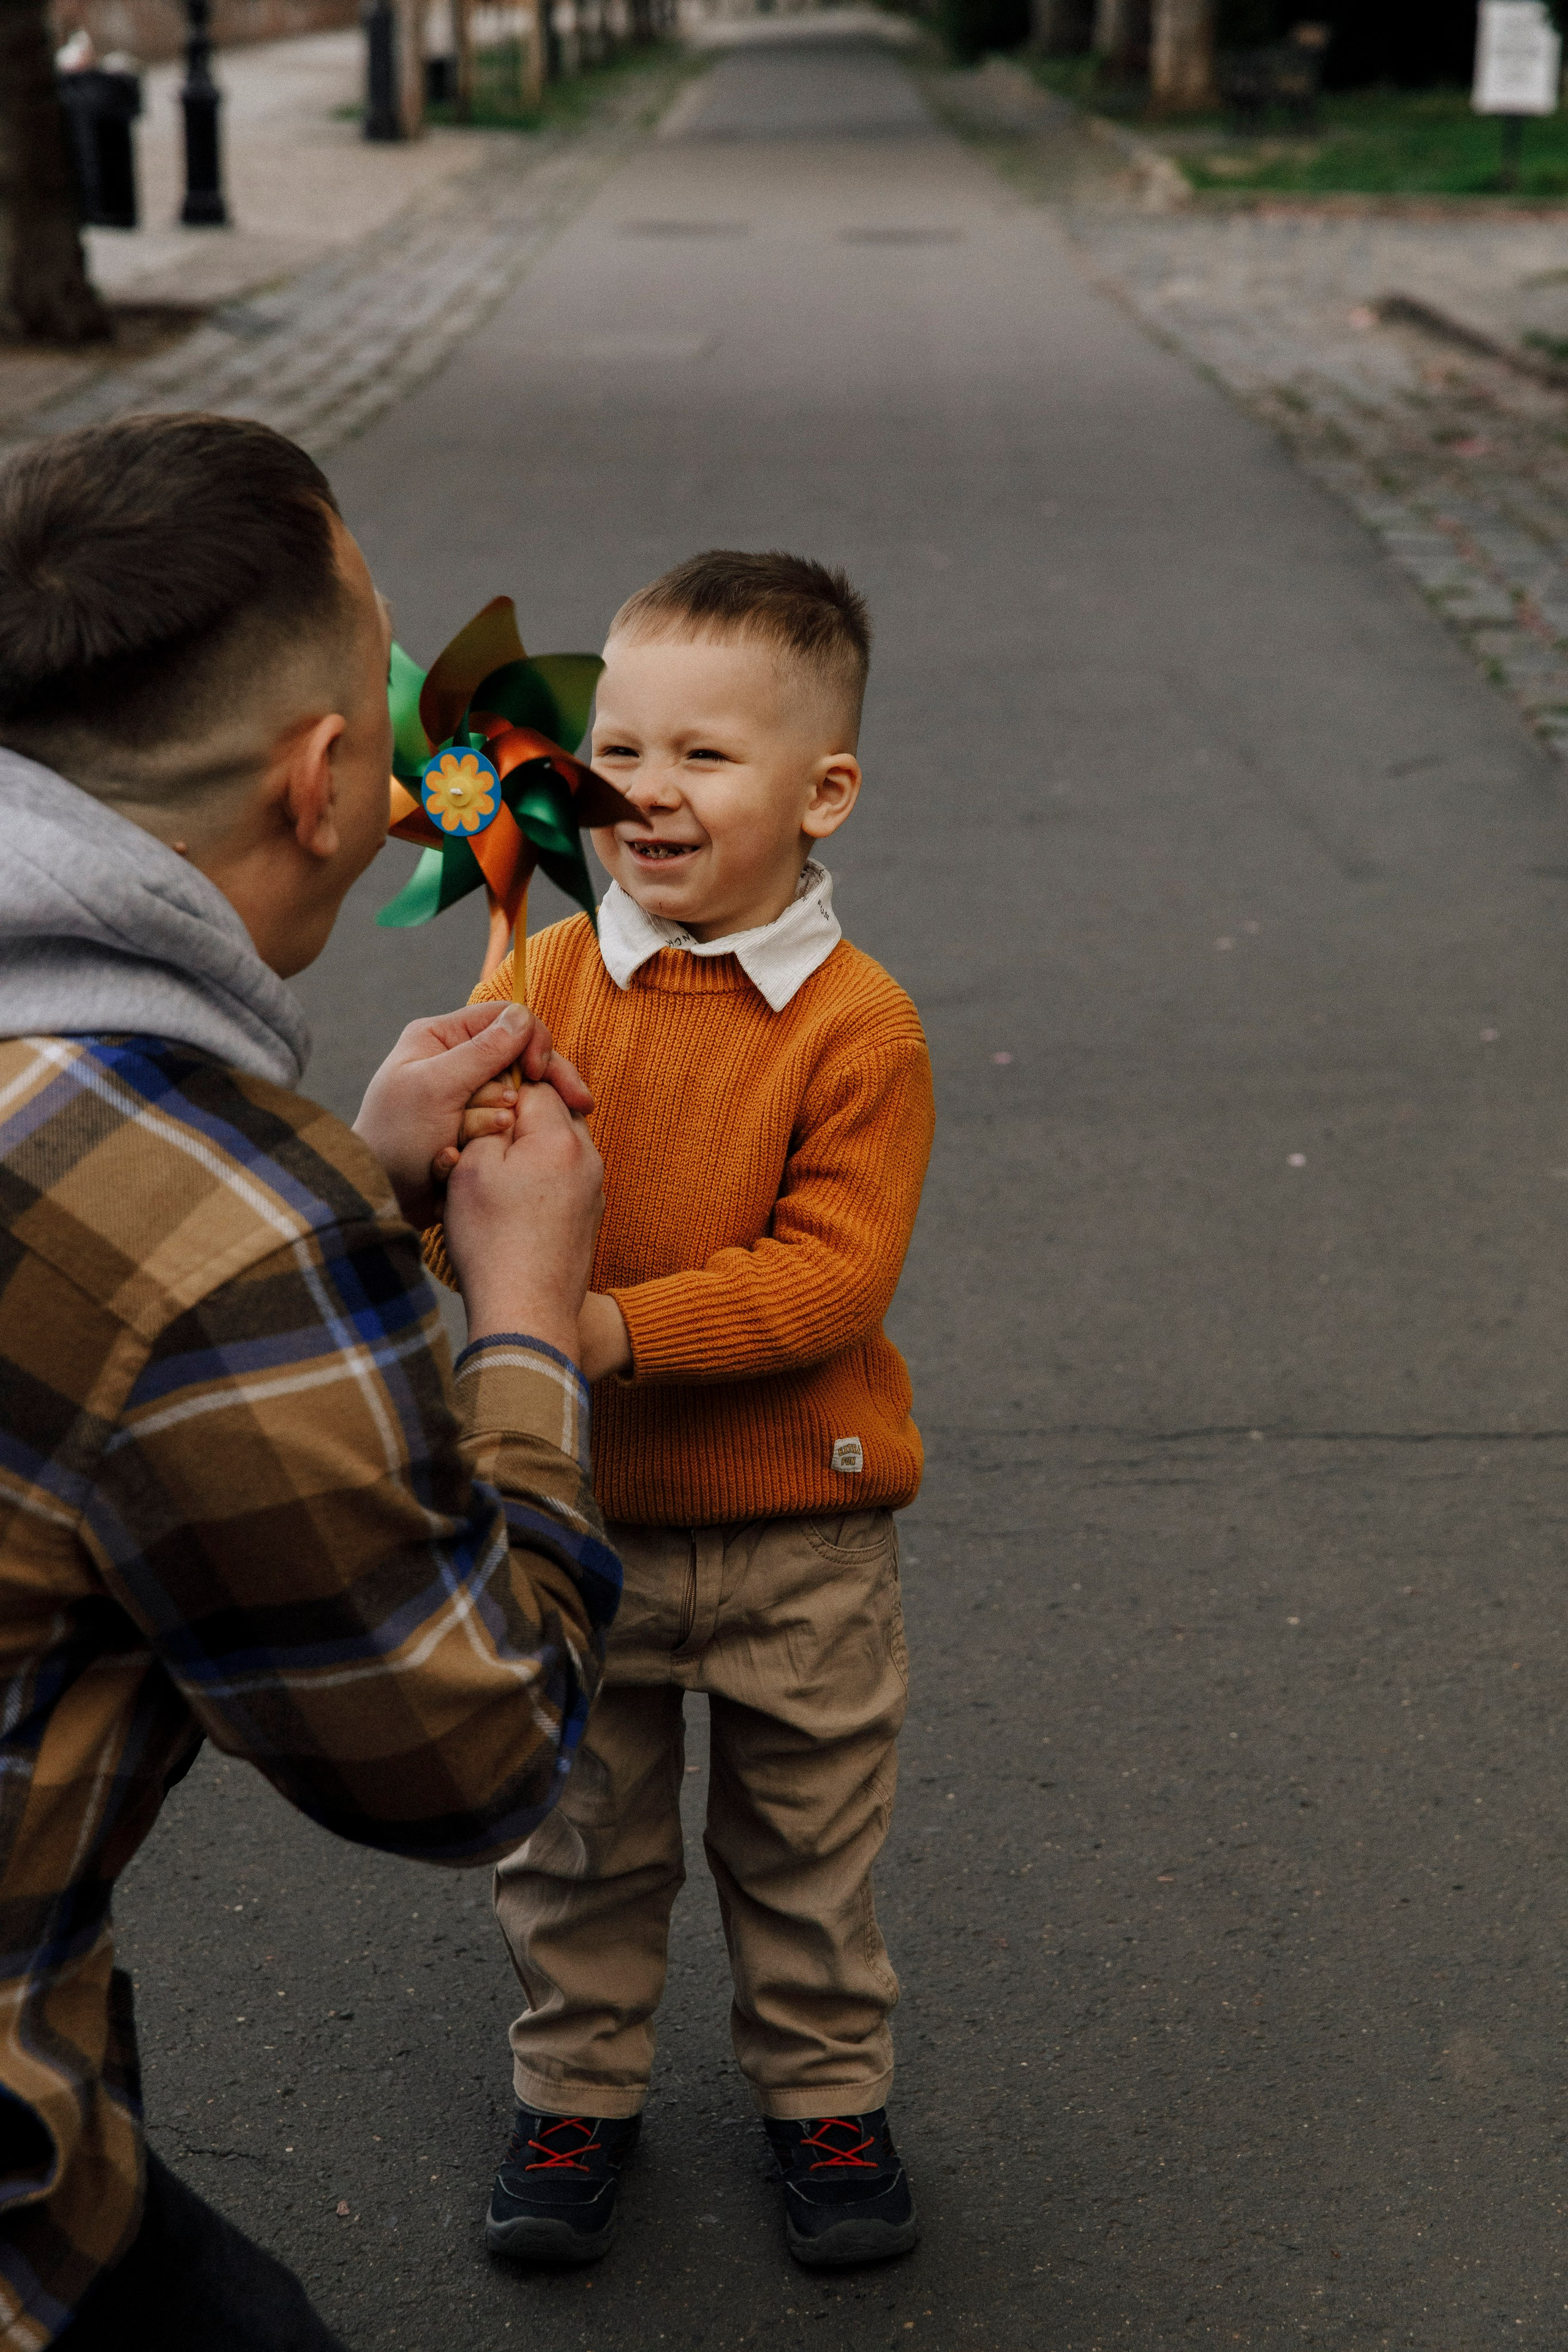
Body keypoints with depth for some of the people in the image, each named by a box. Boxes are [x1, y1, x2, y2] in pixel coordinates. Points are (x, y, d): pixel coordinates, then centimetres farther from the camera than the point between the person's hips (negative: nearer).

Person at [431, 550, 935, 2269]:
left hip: (800, 1530, -2)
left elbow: (833, 1271, -20)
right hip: (575, 1519, 2)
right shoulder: (540, 981, -4)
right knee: (575, 1844, 18)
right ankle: (575, 2093, 39)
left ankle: (824, 2092, 38)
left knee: (806, 1849, 16)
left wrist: (623, 1328, -30)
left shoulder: (859, 1028, -14)